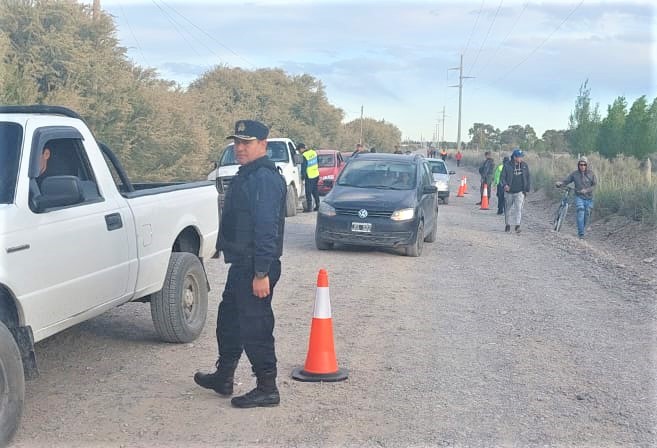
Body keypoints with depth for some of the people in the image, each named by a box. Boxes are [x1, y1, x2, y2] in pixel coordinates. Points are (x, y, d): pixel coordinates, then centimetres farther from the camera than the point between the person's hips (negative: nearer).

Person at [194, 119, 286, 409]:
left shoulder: (264, 178, -19)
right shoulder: (248, 175, 16)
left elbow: (266, 228, -25)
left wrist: (261, 273, -27)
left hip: (255, 268, -11)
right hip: (241, 265, 11)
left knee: (255, 328, -3)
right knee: (228, 319, 20)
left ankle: (267, 389, 8)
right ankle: (223, 377, 34)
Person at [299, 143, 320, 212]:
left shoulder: (304, 156, -19)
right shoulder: (314, 152, 4)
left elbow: (303, 168, -16)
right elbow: (318, 162, 16)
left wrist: (303, 178, -10)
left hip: (309, 177, -8)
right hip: (316, 175, 8)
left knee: (308, 193, 0)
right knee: (315, 192, 16)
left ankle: (309, 207, 0)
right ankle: (317, 206, 20)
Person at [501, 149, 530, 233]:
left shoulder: (524, 166, 5)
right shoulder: (507, 165, -5)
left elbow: (527, 178, 13)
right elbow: (502, 177, -5)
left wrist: (527, 189, 10)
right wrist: (505, 185, -25)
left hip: (520, 191, 1)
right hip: (509, 191, 0)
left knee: (518, 208, -14)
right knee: (508, 209, 9)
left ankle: (517, 226, -17)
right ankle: (508, 225, 25)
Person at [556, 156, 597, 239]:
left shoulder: (591, 173, -5)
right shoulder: (574, 173, -6)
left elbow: (594, 184, -5)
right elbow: (566, 181, -3)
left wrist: (586, 190, -20)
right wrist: (560, 183, -24)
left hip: (588, 197, 2)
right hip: (579, 197, -2)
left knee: (586, 215, 11)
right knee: (580, 213, -19)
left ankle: (582, 229, 35)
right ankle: (581, 233, -19)